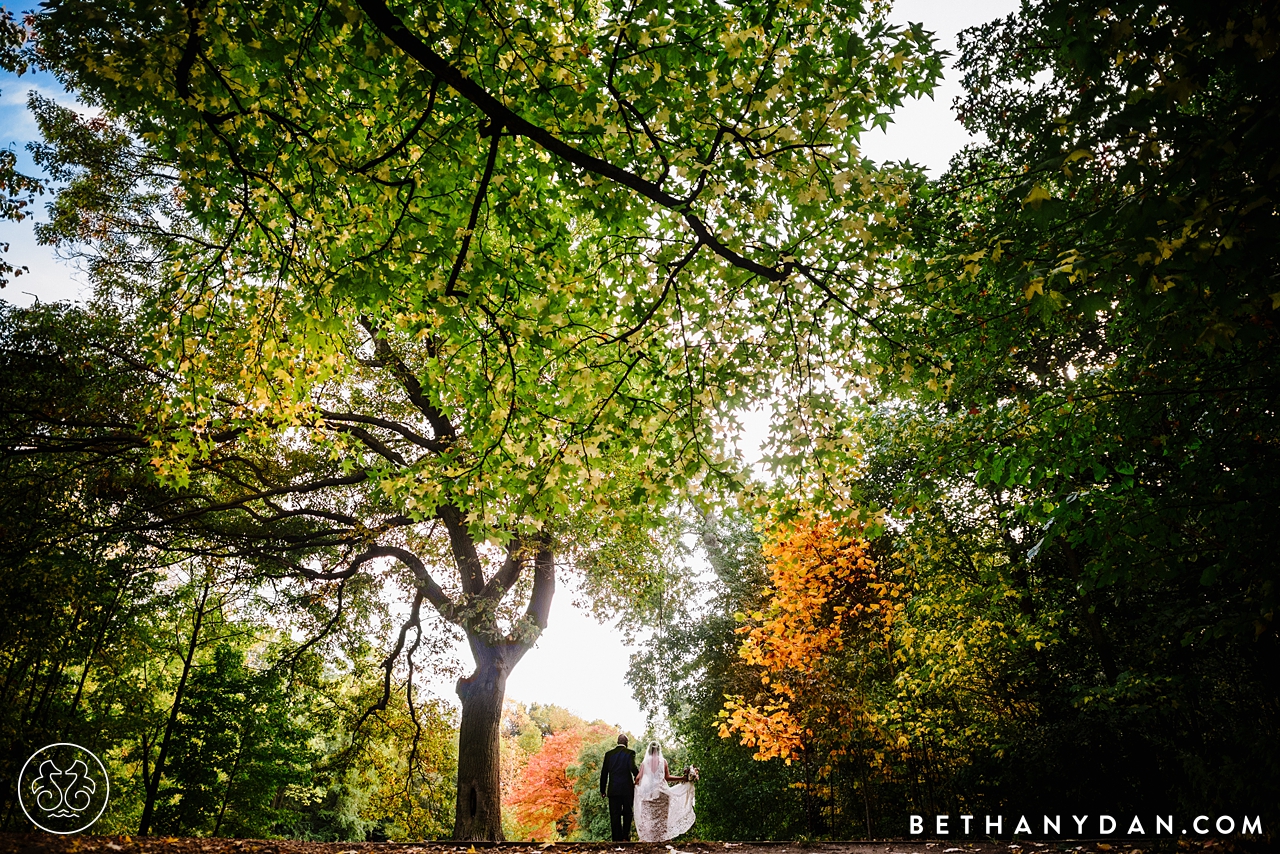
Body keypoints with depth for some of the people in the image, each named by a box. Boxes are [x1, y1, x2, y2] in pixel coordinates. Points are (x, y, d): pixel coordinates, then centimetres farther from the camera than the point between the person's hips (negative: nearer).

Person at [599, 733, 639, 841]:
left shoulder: (609, 754, 6)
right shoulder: (630, 752, -4)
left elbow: (604, 773, 7)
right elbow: (633, 767, -18)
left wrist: (602, 790, 12)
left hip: (613, 790, 2)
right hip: (627, 789, -2)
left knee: (614, 815, 6)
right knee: (627, 813, 15)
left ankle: (617, 839, 4)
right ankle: (625, 837, 12)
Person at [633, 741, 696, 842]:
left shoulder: (645, 762, 1)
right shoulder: (663, 761, -1)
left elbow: (638, 778, -1)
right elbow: (667, 777, -3)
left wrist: (635, 783, 21)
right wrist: (683, 778, 3)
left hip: (647, 792, 1)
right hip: (661, 791, -1)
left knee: (647, 816, 9)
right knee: (661, 816, 6)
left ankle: (647, 837, 7)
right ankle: (661, 837, 4)